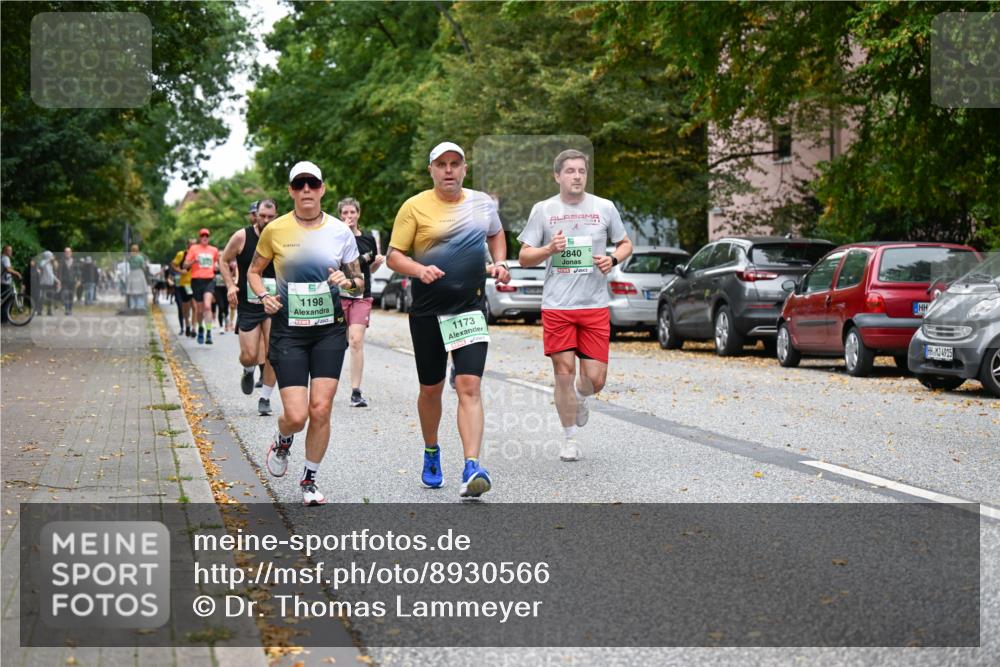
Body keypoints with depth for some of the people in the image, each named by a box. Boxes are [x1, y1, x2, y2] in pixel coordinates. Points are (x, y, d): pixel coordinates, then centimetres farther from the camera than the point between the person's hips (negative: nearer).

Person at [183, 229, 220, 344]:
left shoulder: (214, 250, 12)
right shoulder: (193, 249, 6)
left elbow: (219, 262, 30)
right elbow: (185, 265, 1)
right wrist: (194, 261, -16)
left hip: (209, 280, 0)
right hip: (197, 280, 0)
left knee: (207, 306, -19)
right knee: (199, 309, 6)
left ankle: (208, 333, -22)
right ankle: (200, 328, 34)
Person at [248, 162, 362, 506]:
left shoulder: (340, 231, 1)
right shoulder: (275, 229, -2)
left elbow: (359, 280, 10)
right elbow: (254, 271, 12)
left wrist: (347, 281, -12)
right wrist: (264, 296, -7)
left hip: (330, 328, 1)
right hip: (288, 328, -1)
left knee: (321, 409, -4)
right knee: (296, 415, -9)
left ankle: (310, 479, 17)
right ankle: (282, 440, 29)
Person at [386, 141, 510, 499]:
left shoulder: (483, 202, 7)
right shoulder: (415, 207, -3)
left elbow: (496, 234, 27)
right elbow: (393, 256, -3)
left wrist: (499, 263, 9)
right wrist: (419, 269, -22)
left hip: (471, 309, 1)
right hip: (427, 312, -1)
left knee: (469, 386, -14)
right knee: (431, 389, 11)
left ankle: (472, 469, -20)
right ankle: (431, 453, 36)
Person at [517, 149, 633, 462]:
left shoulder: (604, 208, 6)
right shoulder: (543, 210, 3)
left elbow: (625, 243, 17)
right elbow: (524, 257, 5)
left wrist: (613, 259, -5)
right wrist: (549, 249, -15)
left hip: (595, 306, 1)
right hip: (556, 306, -1)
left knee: (595, 379, -2)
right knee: (564, 372, -2)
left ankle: (580, 398, 35)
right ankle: (569, 438, 16)